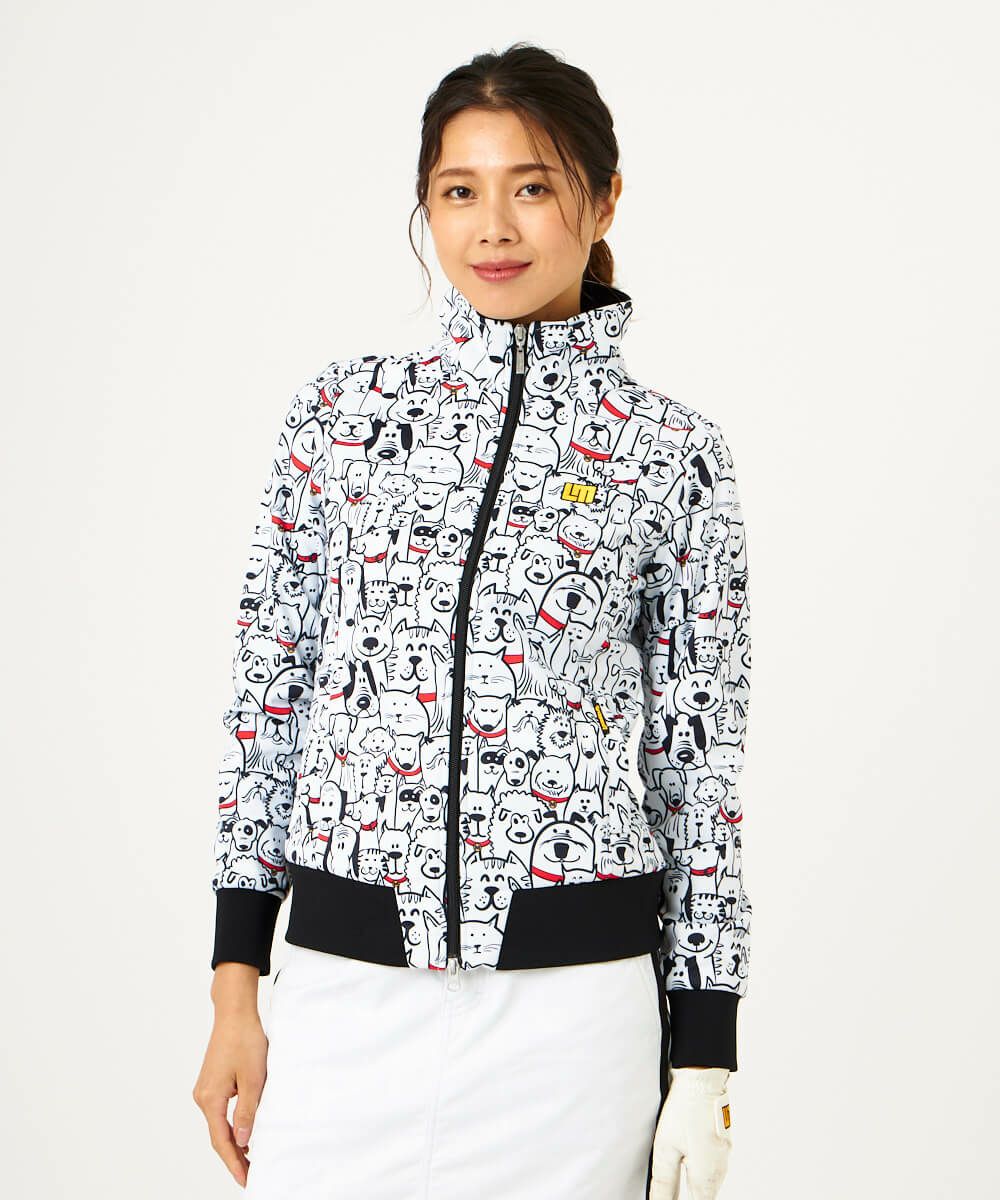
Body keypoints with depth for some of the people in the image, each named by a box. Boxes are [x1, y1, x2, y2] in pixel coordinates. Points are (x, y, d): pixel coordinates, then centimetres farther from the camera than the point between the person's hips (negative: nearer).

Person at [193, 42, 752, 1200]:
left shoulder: (671, 453, 0)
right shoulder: (339, 410, 5)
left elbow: (699, 767, 2)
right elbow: (267, 698, 7)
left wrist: (703, 1056, 0)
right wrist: (235, 986, 4)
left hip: (576, 1000, -1)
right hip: (347, 986, 1)